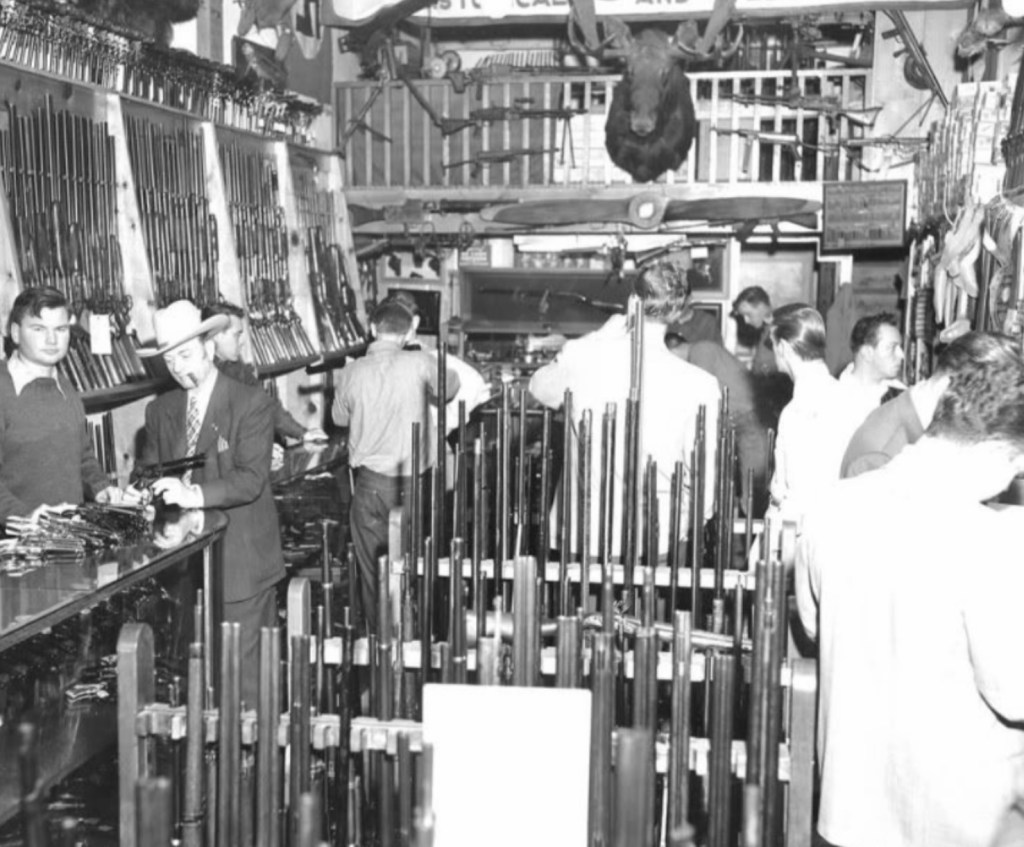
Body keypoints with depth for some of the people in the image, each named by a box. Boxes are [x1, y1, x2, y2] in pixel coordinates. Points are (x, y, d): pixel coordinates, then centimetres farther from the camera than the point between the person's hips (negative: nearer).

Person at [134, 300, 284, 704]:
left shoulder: (252, 403, -7)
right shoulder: (161, 410, 11)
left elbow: (251, 479, -17)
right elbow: (151, 472, 12)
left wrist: (195, 495, -31)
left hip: (241, 561, -5)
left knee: (245, 673, 0)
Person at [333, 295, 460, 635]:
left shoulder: (350, 373, -3)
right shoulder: (419, 364, -11)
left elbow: (340, 418, 12)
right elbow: (450, 387, 8)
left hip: (369, 483, 2)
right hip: (410, 484, -1)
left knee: (372, 572, 11)